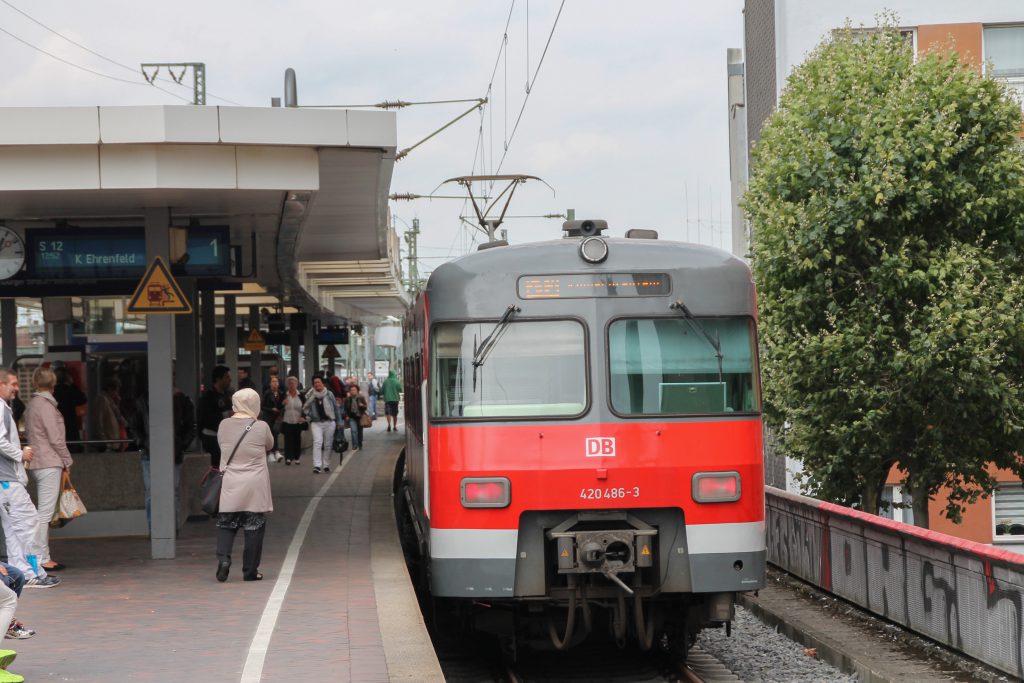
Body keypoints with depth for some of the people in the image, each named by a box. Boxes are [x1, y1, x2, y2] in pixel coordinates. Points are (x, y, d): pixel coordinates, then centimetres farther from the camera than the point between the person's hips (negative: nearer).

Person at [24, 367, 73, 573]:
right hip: (49, 464, -9)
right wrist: (67, 461, -3)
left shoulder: (33, 404, 14)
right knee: (45, 512, -8)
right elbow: (56, 438, -15)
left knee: (44, 512, 13)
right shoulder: (46, 405, -13)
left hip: (36, 464, 9)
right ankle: (42, 558, -8)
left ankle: (43, 556, 15)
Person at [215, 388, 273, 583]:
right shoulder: (261, 427, -10)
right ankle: (250, 571, 11)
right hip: (255, 487, -2)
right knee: (254, 527, 7)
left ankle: (223, 558, -10)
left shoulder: (224, 425, -4)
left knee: (226, 525, 12)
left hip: (230, 486, 2)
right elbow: (269, 445, 8)